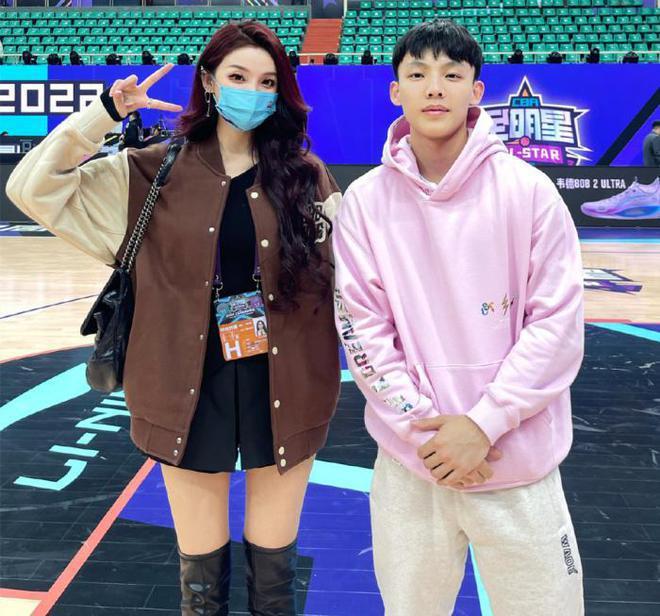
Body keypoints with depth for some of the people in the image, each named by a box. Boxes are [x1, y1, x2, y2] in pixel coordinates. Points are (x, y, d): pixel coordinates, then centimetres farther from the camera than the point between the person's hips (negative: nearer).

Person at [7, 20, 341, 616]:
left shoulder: (308, 177, 0)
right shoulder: (155, 174, 0)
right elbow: (33, 188, -3)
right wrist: (105, 113, -9)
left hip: (282, 389, 0)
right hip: (191, 389, 0)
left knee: (274, 565, 15)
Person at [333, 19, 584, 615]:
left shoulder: (528, 190, -6)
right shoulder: (365, 201, -2)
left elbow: (557, 323, -7)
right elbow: (362, 329, -2)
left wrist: (484, 424, -13)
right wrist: (423, 427, -10)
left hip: (519, 463, -1)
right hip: (409, 461, 1)